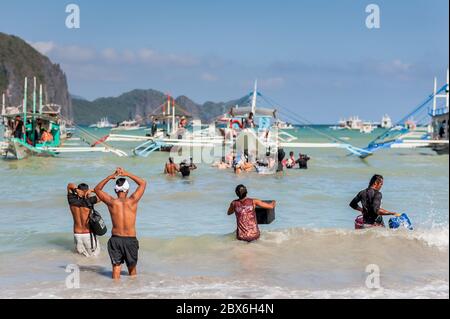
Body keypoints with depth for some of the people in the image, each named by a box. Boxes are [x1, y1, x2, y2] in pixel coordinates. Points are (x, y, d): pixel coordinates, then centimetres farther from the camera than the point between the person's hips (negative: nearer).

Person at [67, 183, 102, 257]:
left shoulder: (72, 201, -3)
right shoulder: (88, 201, -15)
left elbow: (70, 185, 11)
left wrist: (76, 189, -8)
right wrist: (92, 190, -12)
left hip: (77, 234, 4)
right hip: (88, 234, -4)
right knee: (95, 254, 10)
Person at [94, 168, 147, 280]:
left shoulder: (111, 202, -6)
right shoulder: (132, 201, -8)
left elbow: (97, 189, 12)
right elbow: (143, 183, 8)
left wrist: (110, 177, 2)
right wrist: (127, 174, 5)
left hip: (115, 239, 1)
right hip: (131, 240, 0)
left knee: (116, 267, 9)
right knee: (132, 269, 16)